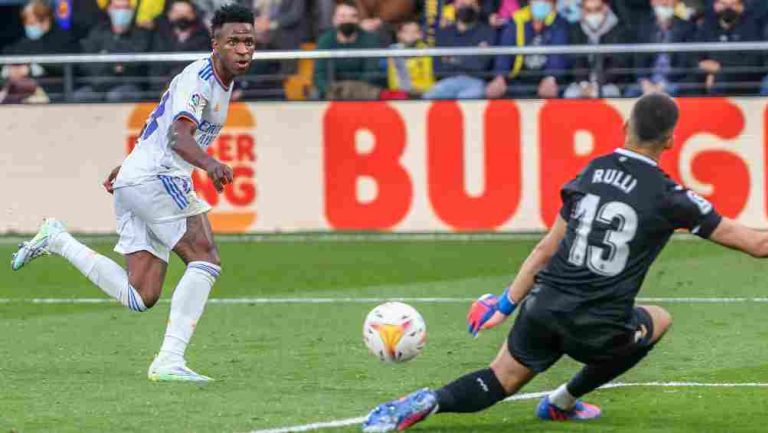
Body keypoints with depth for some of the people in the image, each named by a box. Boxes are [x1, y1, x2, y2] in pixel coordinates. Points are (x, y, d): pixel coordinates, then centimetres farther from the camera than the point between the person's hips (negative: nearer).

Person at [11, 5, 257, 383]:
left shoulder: (220, 81, 17)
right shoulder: (199, 78, -14)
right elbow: (178, 136, -33)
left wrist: (128, 166, 43)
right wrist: (209, 163, -53)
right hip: (155, 178, -10)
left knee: (139, 297, 4)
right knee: (205, 260, -17)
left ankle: (57, 240, 12)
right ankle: (170, 361, -22)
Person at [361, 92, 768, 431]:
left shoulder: (592, 172, 6)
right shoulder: (670, 198, -6)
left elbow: (547, 248, 12)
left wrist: (507, 303, 18)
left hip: (544, 306, 4)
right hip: (597, 330, -4)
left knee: (500, 381, 20)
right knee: (659, 322, 27)